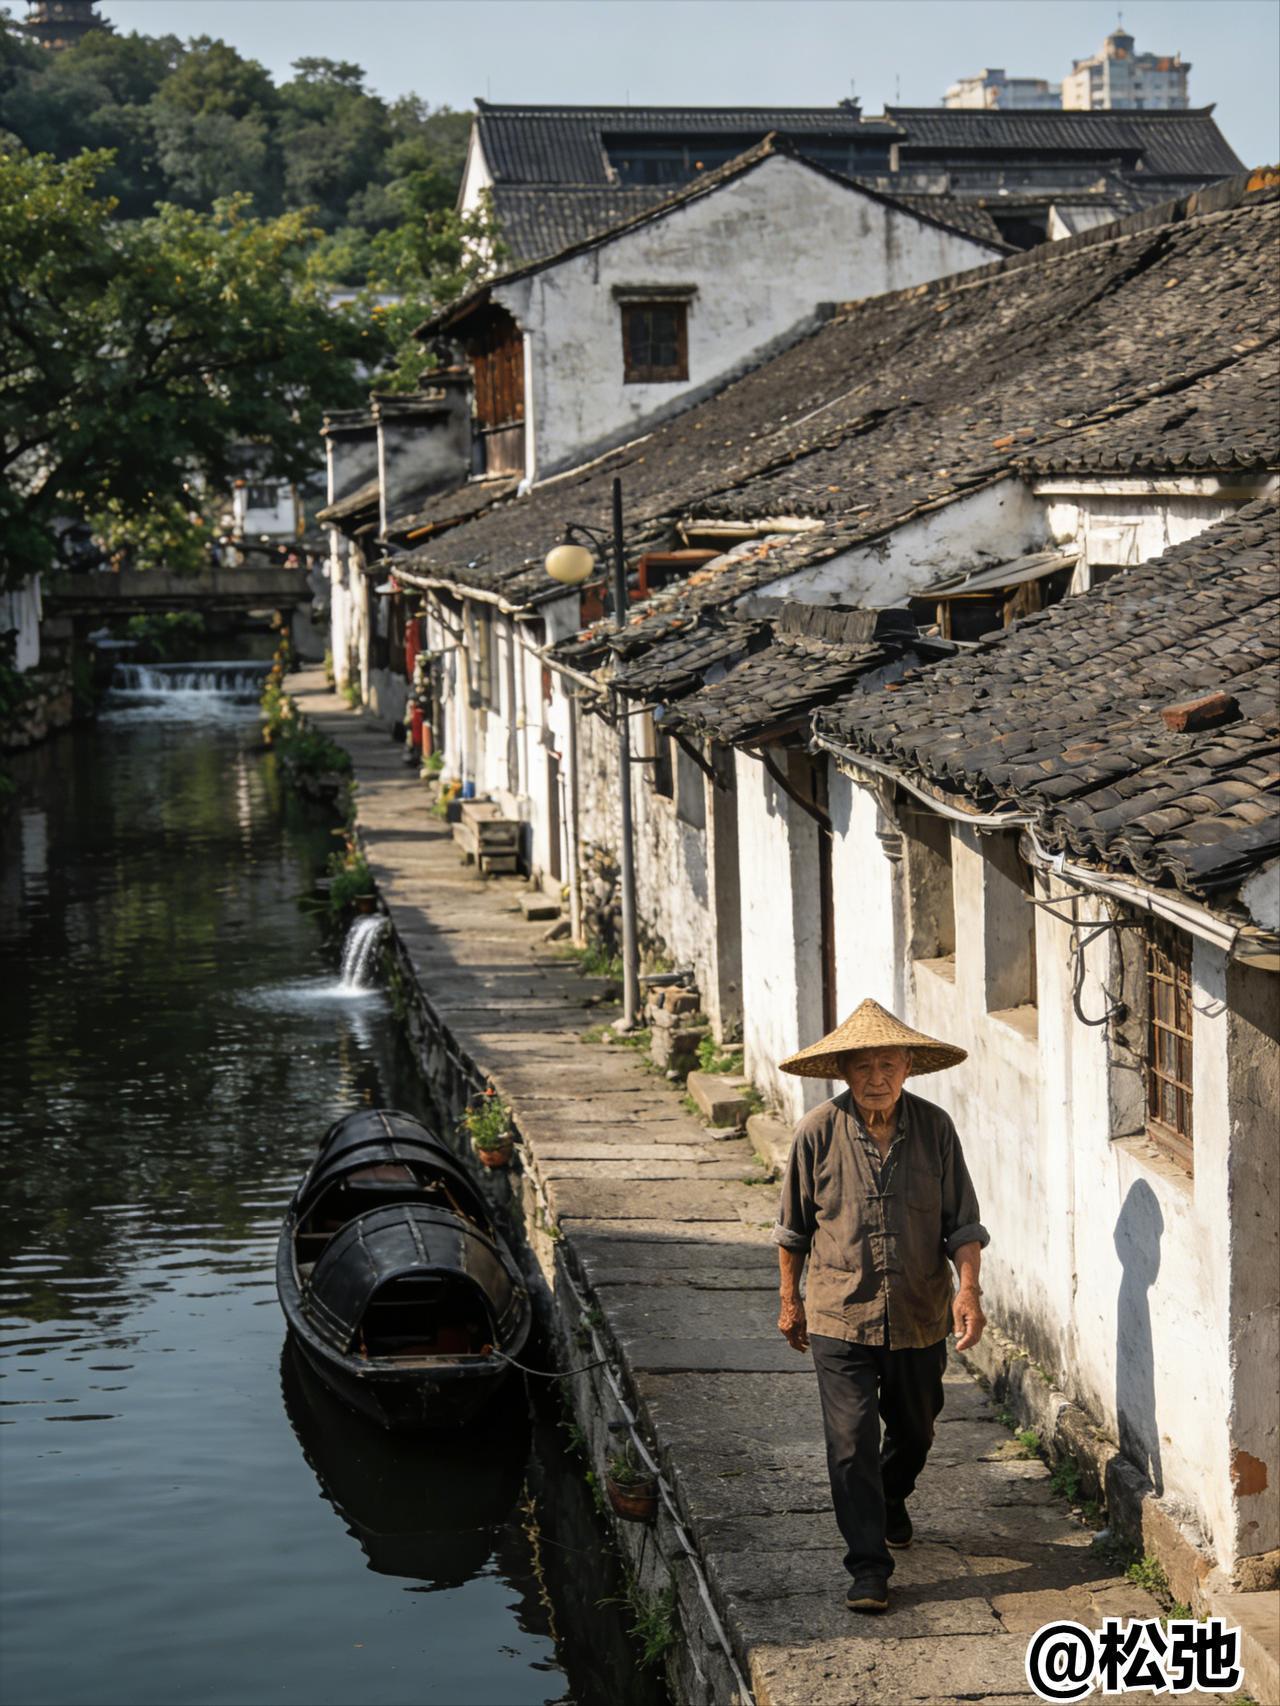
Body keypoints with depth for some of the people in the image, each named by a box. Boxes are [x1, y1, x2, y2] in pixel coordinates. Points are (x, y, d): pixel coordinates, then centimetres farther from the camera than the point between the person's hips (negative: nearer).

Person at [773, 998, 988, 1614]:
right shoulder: (817, 1133, -9)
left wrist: (968, 1287, -15)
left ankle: (891, 1502, 51)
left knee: (914, 1431, 20)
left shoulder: (934, 1128, -5)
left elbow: (962, 1221, -1)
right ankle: (868, 1568, 0)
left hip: (919, 1319, 3)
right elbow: (794, 1227, 4)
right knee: (852, 1442, -8)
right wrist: (790, 1300, 10)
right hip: (840, 1317, -2)